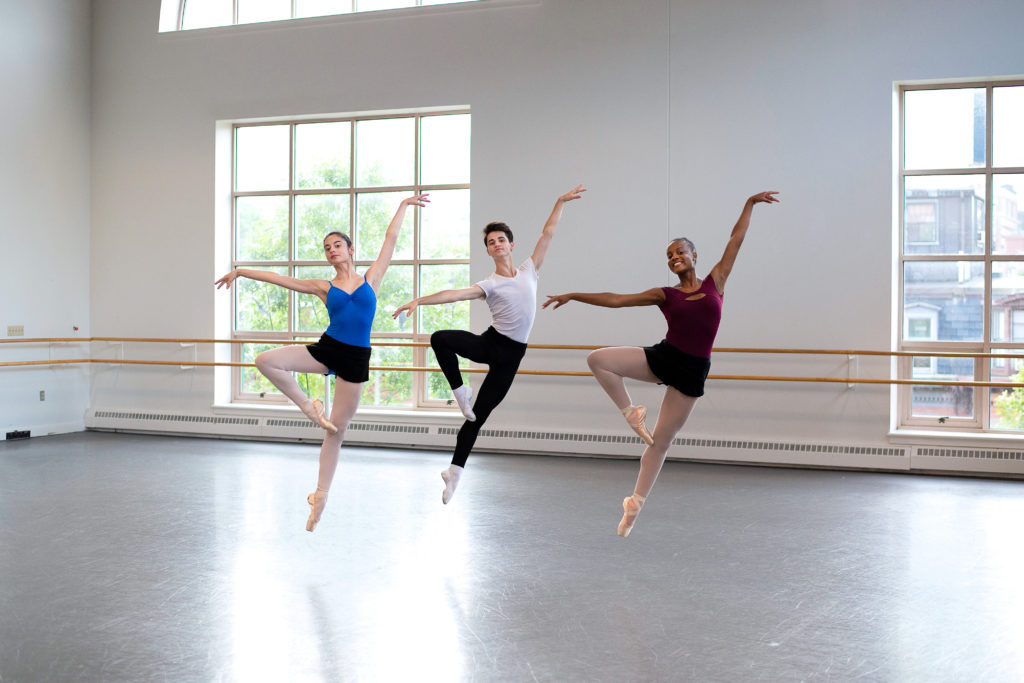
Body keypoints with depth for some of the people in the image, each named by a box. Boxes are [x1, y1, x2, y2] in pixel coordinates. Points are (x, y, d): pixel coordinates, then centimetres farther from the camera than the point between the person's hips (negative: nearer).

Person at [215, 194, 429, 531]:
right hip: (326, 349, 1)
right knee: (266, 360, -21)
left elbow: (391, 238, 12)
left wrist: (403, 205, 18)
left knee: (336, 431, 2)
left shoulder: (371, 278, 7)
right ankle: (308, 407, -3)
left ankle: (321, 495, 13)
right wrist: (240, 271, 11)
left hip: (355, 359, -1)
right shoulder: (324, 287, 9)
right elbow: (277, 277, 11)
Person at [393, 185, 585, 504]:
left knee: (478, 416, 2)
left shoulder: (528, 271, 9)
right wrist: (418, 301, -26)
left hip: (510, 354, 1)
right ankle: (460, 392, -11)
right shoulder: (489, 284, 1)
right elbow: (453, 294, -13)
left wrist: (560, 202, 12)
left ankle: (455, 470, 7)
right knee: (440, 339, -30)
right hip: (489, 342, -1)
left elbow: (547, 234, 12)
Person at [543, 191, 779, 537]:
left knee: (660, 441, 3)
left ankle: (636, 502, 14)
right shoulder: (665, 295, 7)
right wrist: (573, 296, 5)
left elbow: (736, 239, 10)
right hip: (661, 356, 1)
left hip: (691, 371, -1)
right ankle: (631, 412, -3)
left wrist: (750, 204, 10)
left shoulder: (715, 282, 7)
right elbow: (614, 299, 7)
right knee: (598, 359, -20)